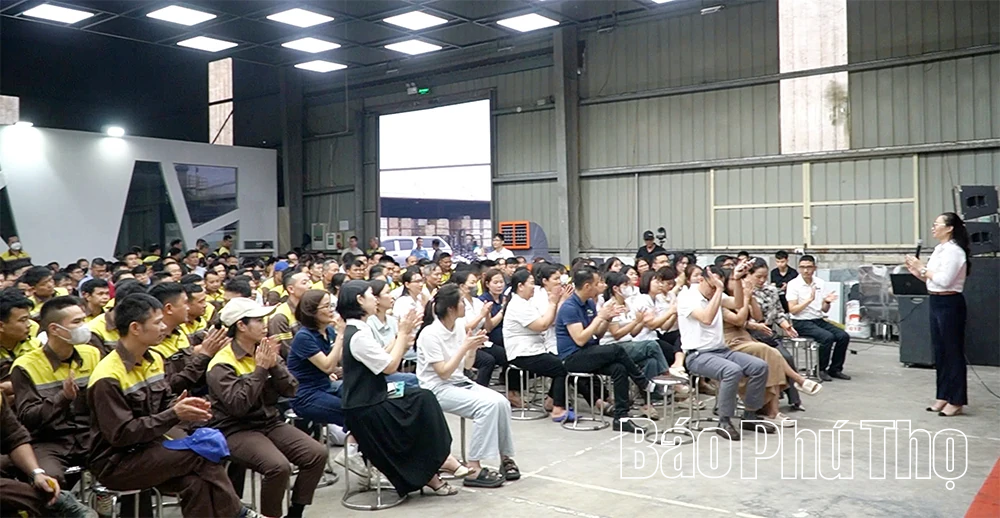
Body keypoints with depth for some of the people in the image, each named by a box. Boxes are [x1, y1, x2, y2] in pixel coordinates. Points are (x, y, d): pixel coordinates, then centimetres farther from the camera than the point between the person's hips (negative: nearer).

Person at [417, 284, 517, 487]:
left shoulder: (459, 326, 3)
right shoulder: (430, 334, -18)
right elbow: (443, 373, -21)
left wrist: (474, 346, -7)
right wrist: (465, 346, -22)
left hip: (459, 382, 7)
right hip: (437, 389, -7)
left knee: (501, 402, -16)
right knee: (488, 405, -27)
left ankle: (505, 457, 0)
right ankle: (473, 468, -20)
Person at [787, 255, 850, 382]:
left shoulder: (820, 283, 8)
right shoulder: (793, 284, -7)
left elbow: (825, 310, 11)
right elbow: (792, 310, -14)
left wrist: (827, 302, -12)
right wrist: (809, 299, -23)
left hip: (818, 320, 6)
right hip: (801, 322, -6)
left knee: (843, 336, -14)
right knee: (828, 337, -28)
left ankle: (835, 369, 2)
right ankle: (820, 370, -10)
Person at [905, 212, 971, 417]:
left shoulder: (954, 251, -14)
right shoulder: (939, 250, 13)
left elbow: (944, 280, -21)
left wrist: (922, 268, -13)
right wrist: (917, 272, 3)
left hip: (950, 303, -9)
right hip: (936, 302, 9)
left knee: (953, 351, -2)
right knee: (939, 351, 13)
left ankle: (956, 401, 6)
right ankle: (943, 396, 22)